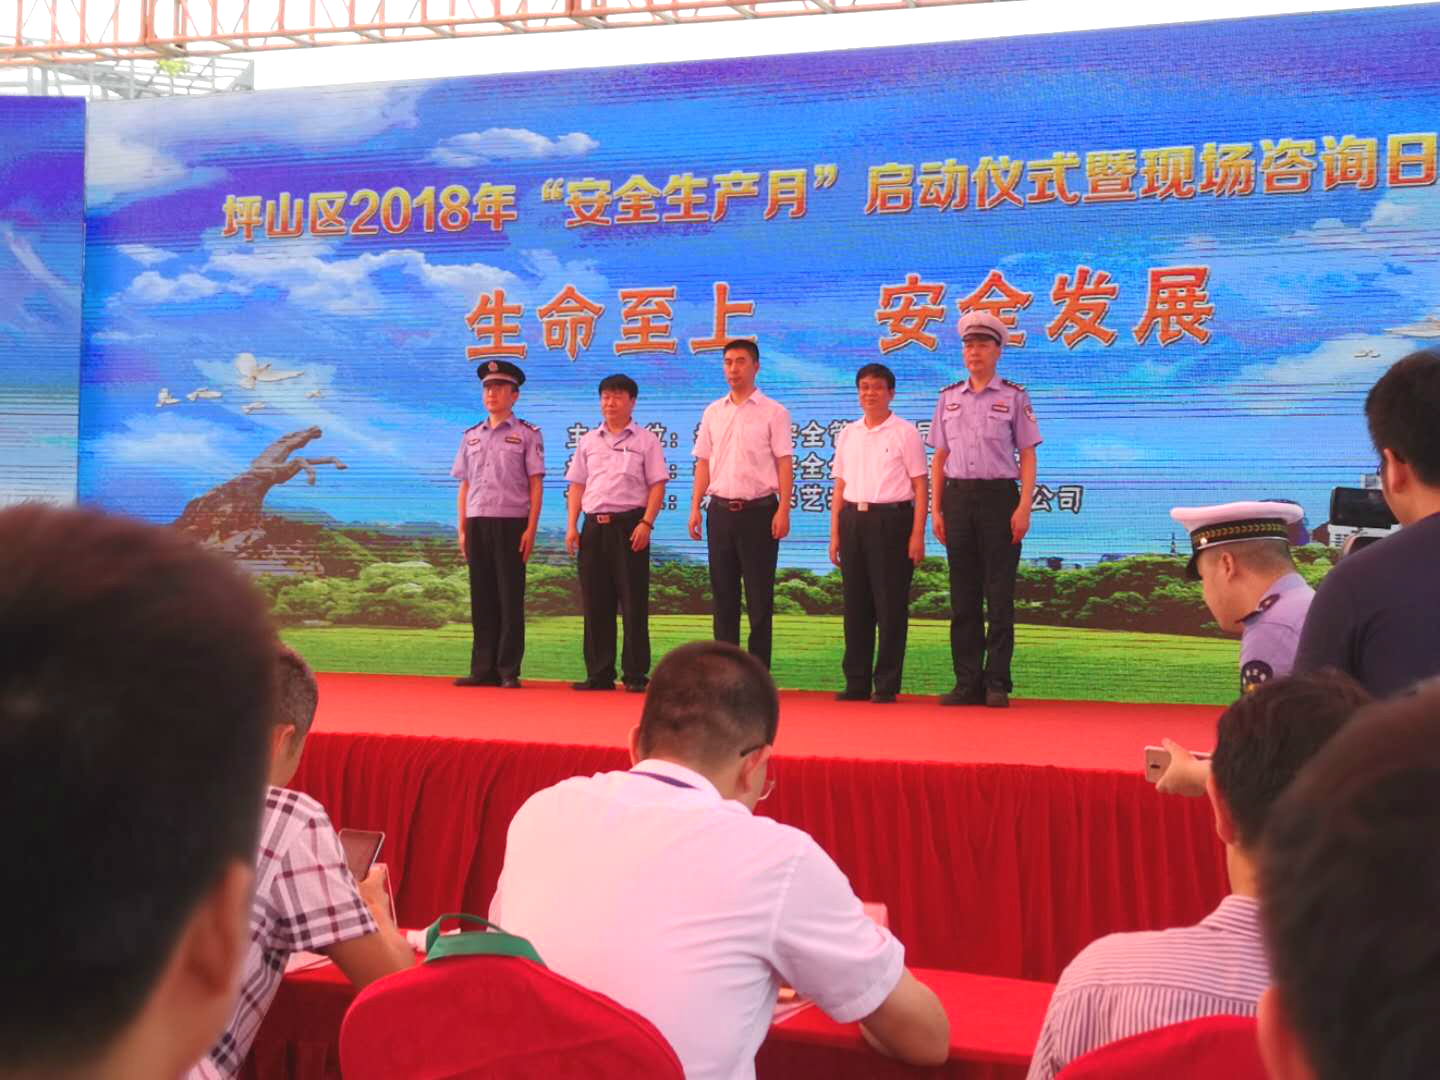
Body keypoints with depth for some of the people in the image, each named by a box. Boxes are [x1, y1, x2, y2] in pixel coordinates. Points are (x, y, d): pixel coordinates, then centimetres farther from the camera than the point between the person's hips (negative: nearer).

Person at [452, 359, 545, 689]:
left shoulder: (527, 434, 2)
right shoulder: (471, 436, 16)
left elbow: (535, 485, -2)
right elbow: (465, 486, 16)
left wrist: (531, 529, -9)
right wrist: (462, 529, 9)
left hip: (511, 522, -4)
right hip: (477, 522, 4)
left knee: (510, 597, -2)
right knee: (481, 597, 5)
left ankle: (509, 671, 1)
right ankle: (483, 669, 9)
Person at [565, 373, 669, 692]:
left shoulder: (645, 440, 4)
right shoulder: (588, 441, 15)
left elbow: (657, 485, -2)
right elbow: (576, 485, 15)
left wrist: (646, 523, -13)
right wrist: (571, 526, 4)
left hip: (630, 524, -4)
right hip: (594, 525, 4)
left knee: (633, 601, -4)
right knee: (595, 602, 4)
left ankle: (636, 674, 0)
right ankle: (599, 674, 10)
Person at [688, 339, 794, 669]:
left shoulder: (773, 413, -1)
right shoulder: (713, 412, 12)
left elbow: (784, 464, -4)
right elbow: (704, 462, 13)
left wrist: (783, 510, -13)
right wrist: (695, 507, 5)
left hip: (758, 510, -4)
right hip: (721, 510, 4)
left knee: (759, 595, -1)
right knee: (723, 592, 7)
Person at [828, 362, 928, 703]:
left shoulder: (904, 433, 0)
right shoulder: (847, 434, 13)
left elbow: (920, 487, -3)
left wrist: (917, 535, -10)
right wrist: (835, 534, 10)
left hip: (890, 518, -5)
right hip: (853, 519, 5)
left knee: (890, 604, -2)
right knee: (855, 602, 6)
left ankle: (887, 685, 4)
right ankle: (856, 682, 13)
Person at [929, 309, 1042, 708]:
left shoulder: (1013, 397, 2)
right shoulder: (949, 397, 12)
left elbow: (1027, 457, 0)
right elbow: (939, 457, 13)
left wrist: (1023, 508, -9)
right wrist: (937, 509, 6)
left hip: (999, 496, -3)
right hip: (958, 497, 4)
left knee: (999, 596, -2)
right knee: (963, 596, 5)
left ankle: (997, 684, 3)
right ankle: (967, 683, 10)